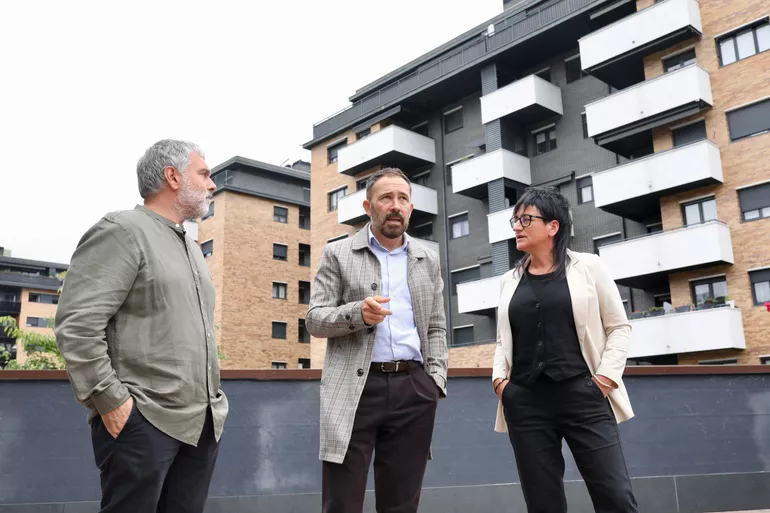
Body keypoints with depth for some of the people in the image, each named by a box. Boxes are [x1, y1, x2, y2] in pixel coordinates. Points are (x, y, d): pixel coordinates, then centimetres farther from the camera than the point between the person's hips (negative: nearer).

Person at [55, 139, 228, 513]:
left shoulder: (191, 247, 18)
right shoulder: (122, 231, -7)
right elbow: (77, 325, -15)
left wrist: (212, 399, 15)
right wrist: (111, 401, -17)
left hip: (202, 423, 8)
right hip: (144, 422, -7)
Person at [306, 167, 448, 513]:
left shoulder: (428, 260, 14)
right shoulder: (338, 254, 5)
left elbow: (436, 328, 15)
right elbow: (315, 320, -1)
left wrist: (436, 380, 2)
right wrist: (357, 312, -20)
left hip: (414, 388, 3)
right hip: (354, 389, -2)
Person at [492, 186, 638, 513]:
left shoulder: (587, 267, 4)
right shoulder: (509, 281, 14)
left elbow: (619, 326, 5)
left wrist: (606, 377, -6)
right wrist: (499, 378, 3)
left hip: (583, 395, -3)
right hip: (525, 403, 3)